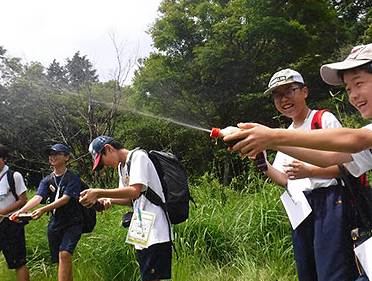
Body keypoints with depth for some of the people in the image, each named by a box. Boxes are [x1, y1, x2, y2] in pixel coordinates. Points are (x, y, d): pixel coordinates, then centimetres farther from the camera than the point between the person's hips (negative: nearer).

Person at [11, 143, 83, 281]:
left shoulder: (73, 178, -6)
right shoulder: (46, 180, 9)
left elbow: (65, 198, -18)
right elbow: (37, 197, -7)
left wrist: (44, 209, -32)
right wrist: (21, 211, -27)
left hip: (72, 223, -5)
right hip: (55, 223, 5)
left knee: (64, 254, -23)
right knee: (60, 261, 10)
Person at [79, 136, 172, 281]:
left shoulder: (138, 156, -9)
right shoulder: (121, 166, 19)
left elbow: (135, 191, -22)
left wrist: (99, 193, -20)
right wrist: (109, 200, 2)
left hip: (155, 232, -9)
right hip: (141, 233, 9)